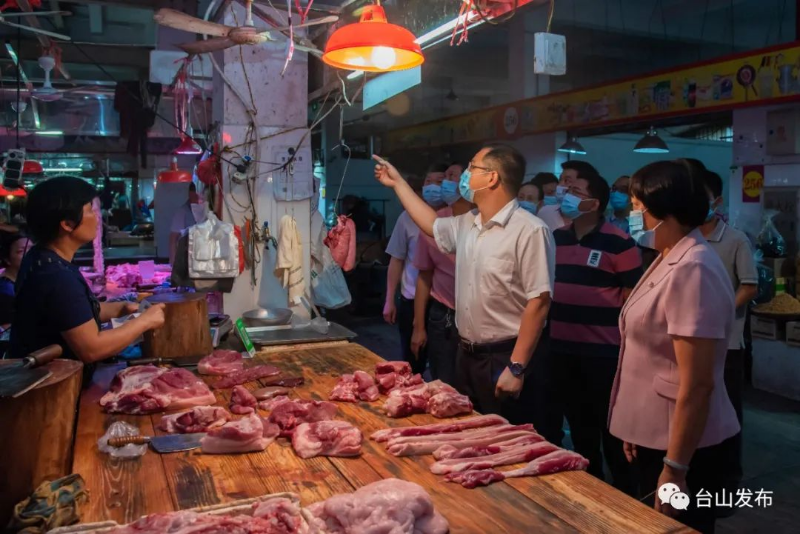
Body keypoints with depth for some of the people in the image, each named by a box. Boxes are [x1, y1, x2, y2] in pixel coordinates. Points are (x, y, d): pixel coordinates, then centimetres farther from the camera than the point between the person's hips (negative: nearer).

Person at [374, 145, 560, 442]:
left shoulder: (529, 231, -19)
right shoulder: (466, 225, 7)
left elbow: (539, 302, -21)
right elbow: (432, 224, 27)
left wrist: (516, 367, -22)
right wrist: (398, 182, 27)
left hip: (505, 358, -8)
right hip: (467, 355, 8)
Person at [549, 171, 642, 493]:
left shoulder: (618, 243, -11)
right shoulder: (555, 238, 7)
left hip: (604, 351, -6)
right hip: (562, 348, 6)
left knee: (610, 425, 7)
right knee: (578, 422, 18)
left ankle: (624, 492, 25)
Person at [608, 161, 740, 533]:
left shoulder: (691, 269, -23)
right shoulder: (670, 259, 7)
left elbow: (697, 384, -25)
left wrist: (675, 468, -21)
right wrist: (636, 429, 17)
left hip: (685, 446, -9)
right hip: (657, 437, 9)